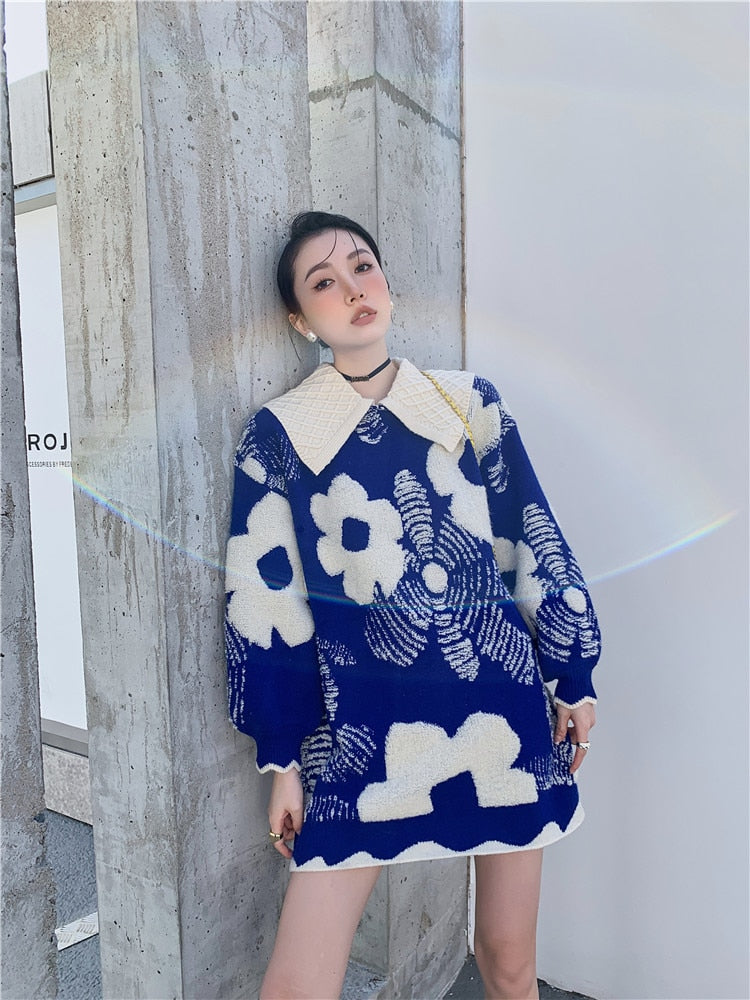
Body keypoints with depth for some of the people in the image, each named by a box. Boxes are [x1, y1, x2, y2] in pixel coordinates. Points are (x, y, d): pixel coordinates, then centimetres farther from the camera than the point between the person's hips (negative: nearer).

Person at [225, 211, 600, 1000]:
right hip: (364, 731, -1)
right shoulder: (280, 433, -2)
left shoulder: (469, 404, 4)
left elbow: (535, 547, 8)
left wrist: (574, 679, 10)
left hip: (505, 708, 2)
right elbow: (264, 603, -1)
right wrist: (283, 758, 1)